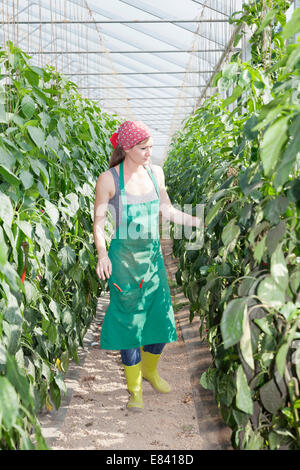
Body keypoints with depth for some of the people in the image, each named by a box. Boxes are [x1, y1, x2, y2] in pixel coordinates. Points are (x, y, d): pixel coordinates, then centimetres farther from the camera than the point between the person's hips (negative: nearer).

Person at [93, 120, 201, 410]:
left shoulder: (156, 173, 3)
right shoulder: (109, 179, -11)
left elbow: (167, 210, 14)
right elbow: (98, 223, -7)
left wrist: (201, 222, 10)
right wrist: (102, 254, -23)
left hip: (153, 256, 5)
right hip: (123, 259, -4)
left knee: (161, 319, 9)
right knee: (129, 322, 4)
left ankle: (149, 370, 37)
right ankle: (134, 387, 23)